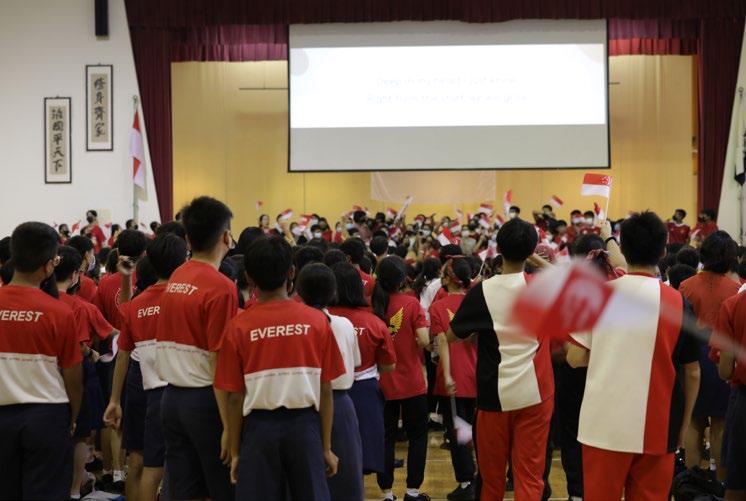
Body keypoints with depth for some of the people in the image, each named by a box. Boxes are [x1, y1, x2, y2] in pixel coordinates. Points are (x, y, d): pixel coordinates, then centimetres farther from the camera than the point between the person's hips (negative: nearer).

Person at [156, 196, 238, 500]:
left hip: (172, 397, 7)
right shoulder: (221, 287, -16)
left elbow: (171, 345, 11)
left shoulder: (175, 279, 6)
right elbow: (220, 363, -19)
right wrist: (228, 426, -18)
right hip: (205, 400, -7)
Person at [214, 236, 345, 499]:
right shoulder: (317, 321, -4)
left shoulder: (239, 327, -6)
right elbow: (326, 391, -1)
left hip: (260, 428, 0)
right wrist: (326, 446, 7)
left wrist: (235, 452, 6)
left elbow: (235, 398, -4)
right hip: (305, 425, 1)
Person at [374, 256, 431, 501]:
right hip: (411, 382, -3)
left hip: (383, 382, 3)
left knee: (386, 437, 13)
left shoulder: (372, 304, -5)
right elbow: (424, 341, -19)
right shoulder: (411, 304, -12)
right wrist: (412, 341, 2)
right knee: (417, 436, 12)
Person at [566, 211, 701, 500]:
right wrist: (684, 423, 13)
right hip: (657, 428, 0)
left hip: (603, 424, 0)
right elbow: (692, 372, 1)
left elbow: (575, 358, -3)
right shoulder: (678, 303, -4)